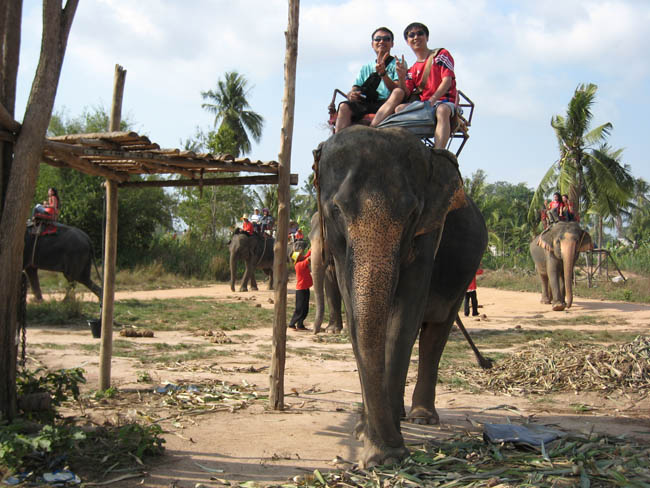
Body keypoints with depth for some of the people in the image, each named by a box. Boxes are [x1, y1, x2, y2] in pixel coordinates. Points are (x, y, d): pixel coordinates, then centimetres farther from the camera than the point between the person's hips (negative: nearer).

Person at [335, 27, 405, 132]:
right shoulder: (365, 68, 27)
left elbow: (397, 90, -1)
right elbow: (354, 90, 17)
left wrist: (383, 73, -17)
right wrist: (351, 95, -8)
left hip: (388, 104, -2)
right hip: (366, 103, 3)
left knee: (399, 92, -34)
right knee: (344, 106, -27)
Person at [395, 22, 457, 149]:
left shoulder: (441, 54, 10)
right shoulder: (412, 70, 22)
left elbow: (447, 80, -5)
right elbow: (406, 94, 8)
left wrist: (432, 100, -19)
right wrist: (402, 77, -11)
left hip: (444, 101, -4)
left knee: (442, 110, -40)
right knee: (399, 109, -25)